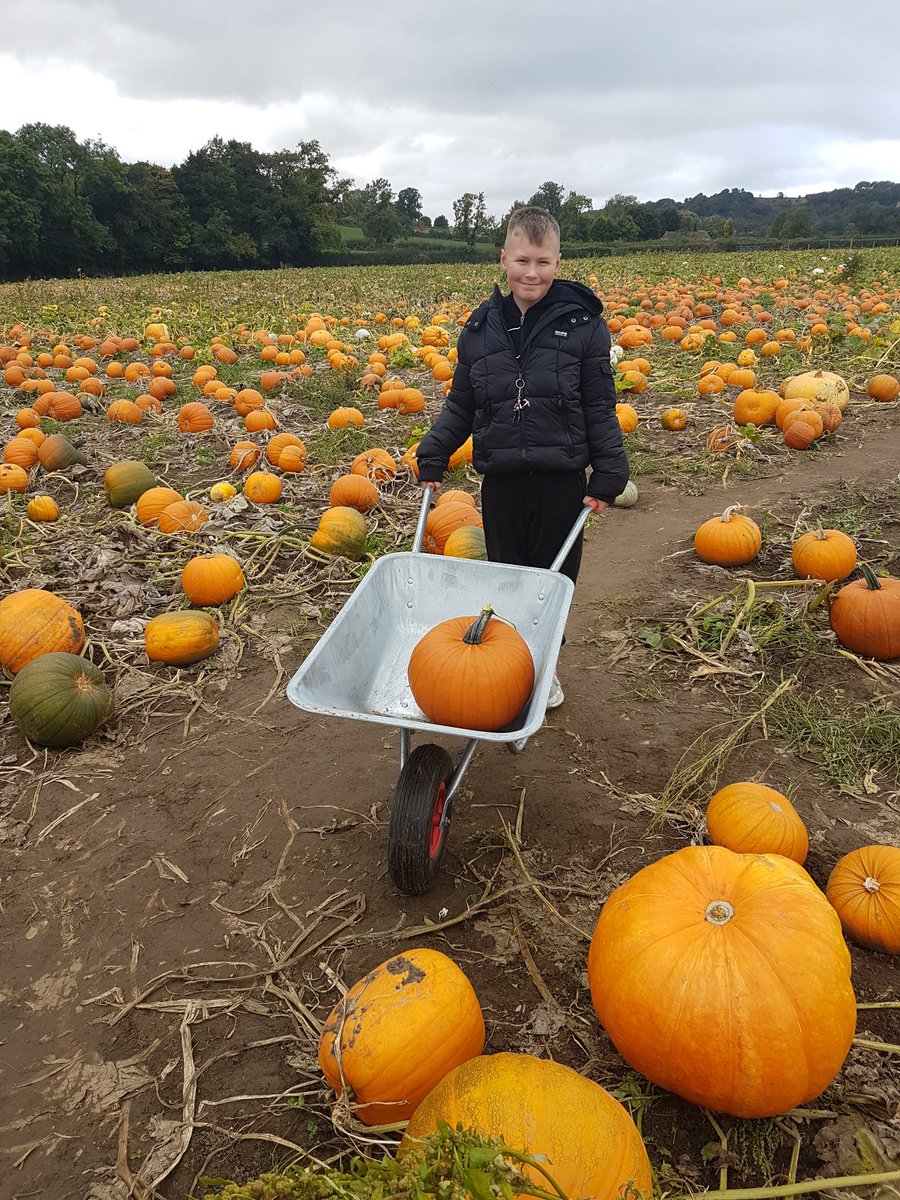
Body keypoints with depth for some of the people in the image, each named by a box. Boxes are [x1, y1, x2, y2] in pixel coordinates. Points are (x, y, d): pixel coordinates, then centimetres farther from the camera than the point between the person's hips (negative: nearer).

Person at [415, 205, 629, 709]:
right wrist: (433, 458, 4)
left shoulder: (582, 324, -5)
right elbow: (461, 404, 11)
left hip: (562, 479, -2)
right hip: (501, 479, 2)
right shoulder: (482, 327, 4)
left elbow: (600, 409, -3)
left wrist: (608, 476, -7)